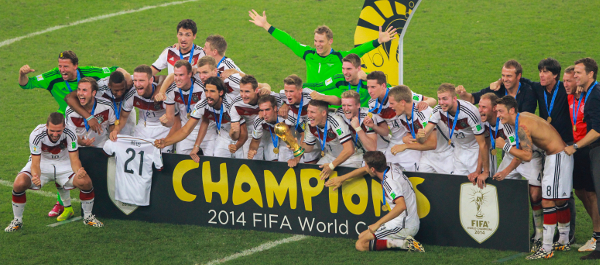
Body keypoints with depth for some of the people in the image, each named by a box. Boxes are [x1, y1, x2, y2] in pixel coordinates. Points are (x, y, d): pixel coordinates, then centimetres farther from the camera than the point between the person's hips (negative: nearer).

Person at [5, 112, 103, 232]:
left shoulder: (69, 134, -25)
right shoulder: (36, 135, -28)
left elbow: (74, 159, -22)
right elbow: (35, 163, -27)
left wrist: (79, 171, -45)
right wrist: (35, 176, -50)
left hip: (64, 164, 1)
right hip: (42, 163, -1)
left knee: (86, 181, -24)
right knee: (19, 184, -28)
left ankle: (87, 217, 4)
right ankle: (17, 220, -3)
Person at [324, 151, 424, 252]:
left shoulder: (390, 182, -22)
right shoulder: (392, 167, 6)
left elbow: (402, 206, -36)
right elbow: (364, 170, 24)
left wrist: (378, 223, -30)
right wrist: (341, 179, 29)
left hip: (403, 227, -10)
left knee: (360, 245, -8)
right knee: (361, 236, 18)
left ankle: (402, 243, -14)